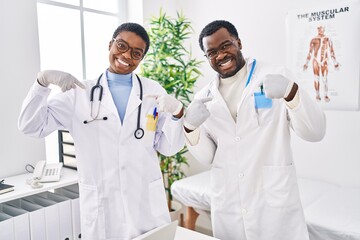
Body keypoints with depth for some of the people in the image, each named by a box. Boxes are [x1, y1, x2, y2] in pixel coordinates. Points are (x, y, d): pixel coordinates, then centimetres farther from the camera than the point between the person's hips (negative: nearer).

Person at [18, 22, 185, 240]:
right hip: (100, 207, 0)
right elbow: (31, 126, -1)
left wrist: (177, 113, -18)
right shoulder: (81, 93, 0)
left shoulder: (154, 92, 0)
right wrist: (43, 81, -16)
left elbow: (168, 148, 0)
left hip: (147, 204, 1)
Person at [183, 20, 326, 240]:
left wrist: (291, 92, -28)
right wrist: (191, 127, -15)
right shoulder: (204, 97, 5)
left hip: (274, 203, -2)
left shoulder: (276, 76, -4)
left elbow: (315, 132, -10)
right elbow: (206, 156, 4)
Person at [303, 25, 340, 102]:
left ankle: (326, 95, -3)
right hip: (316, 60, 1)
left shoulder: (328, 39, 5)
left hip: (325, 61, -1)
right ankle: (318, 95, 8)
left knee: (325, 79, -8)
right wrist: (306, 63, 9)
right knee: (316, 78, 2)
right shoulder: (314, 40, 6)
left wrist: (335, 63, 5)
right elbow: (310, 52, 10)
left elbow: (332, 52, 7)